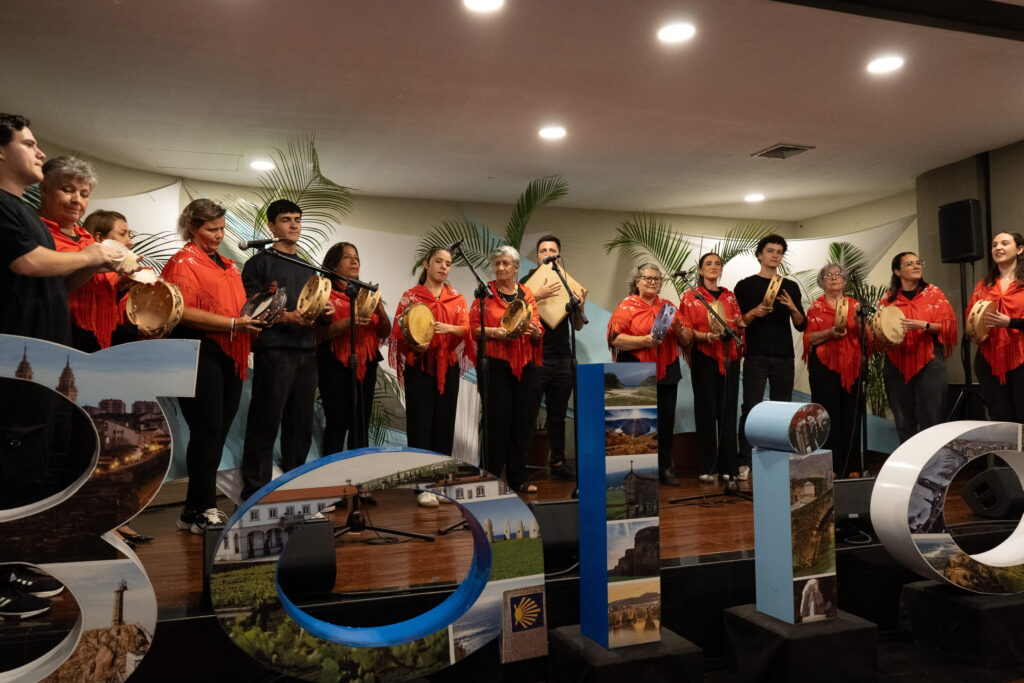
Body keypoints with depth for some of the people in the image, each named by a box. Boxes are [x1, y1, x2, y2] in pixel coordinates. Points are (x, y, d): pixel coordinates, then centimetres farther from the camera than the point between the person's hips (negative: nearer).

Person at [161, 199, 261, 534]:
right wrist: (233, 324, -18)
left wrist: (254, 318, 8)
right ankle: (200, 510, 3)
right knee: (207, 432, -7)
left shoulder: (228, 265, 22)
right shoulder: (184, 262, -2)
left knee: (218, 433, 9)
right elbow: (182, 312, -15)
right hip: (201, 353, -8)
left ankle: (199, 508, 18)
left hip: (231, 357, 8)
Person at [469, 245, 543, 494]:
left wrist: (534, 331, -9)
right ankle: (492, 477, 7)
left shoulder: (527, 293, 11)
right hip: (496, 363, -4)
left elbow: (539, 330, 13)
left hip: (524, 364, 4)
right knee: (498, 419, -4)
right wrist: (494, 332, -18)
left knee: (521, 419, 6)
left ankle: (518, 477, 16)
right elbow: (473, 326, -2)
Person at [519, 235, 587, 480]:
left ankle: (557, 463, 20)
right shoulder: (527, 281, 1)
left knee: (558, 414, 11)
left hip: (562, 358, 5)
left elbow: (578, 326, 14)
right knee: (528, 415, -4)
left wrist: (580, 307, -6)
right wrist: (538, 295, -26)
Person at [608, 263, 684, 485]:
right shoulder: (627, 306, 2)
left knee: (666, 420, 5)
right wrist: (644, 341, -21)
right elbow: (614, 338, -11)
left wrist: (679, 329, -5)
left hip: (667, 373, 4)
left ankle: (665, 468, 17)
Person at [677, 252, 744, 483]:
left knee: (728, 411, 2)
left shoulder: (730, 296, 14)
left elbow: (740, 329, 17)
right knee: (706, 411, -3)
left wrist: (741, 324, -6)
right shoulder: (690, 297, 4)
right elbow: (686, 331, -2)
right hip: (704, 359, -3)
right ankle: (707, 468, 3)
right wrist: (706, 336, -19)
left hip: (729, 358, 3)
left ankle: (728, 466, 8)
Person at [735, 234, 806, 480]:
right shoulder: (746, 285, 4)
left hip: (784, 357, 4)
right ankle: (745, 462, -4)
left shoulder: (791, 287, 13)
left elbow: (802, 325, 10)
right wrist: (753, 313, -19)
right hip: (756, 357, -3)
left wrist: (793, 308, -10)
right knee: (751, 408, -6)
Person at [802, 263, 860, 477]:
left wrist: (858, 320, -8)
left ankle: (849, 466, 9)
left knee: (850, 415, 1)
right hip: (824, 366, -3)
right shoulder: (816, 306, 6)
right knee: (828, 415, -6)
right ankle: (829, 466, -1)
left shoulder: (854, 304, 15)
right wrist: (830, 333, -17)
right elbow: (809, 338, -1)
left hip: (850, 366, 3)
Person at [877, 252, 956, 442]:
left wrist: (923, 325, -18)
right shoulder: (889, 298, 9)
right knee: (903, 421, 6)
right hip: (897, 365, 2)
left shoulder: (934, 293, 5)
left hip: (929, 363, -2)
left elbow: (948, 325, -2)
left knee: (931, 419, -4)